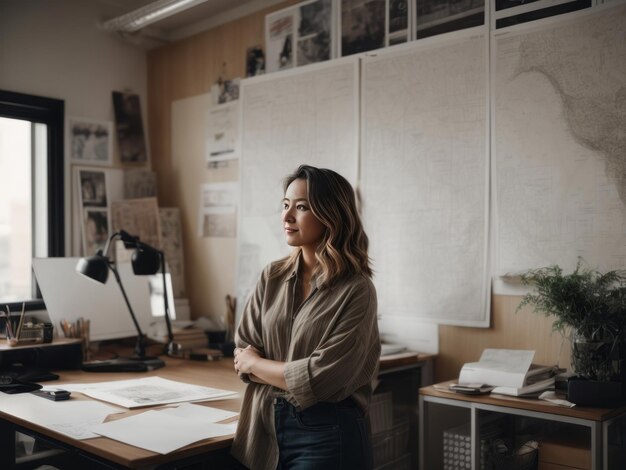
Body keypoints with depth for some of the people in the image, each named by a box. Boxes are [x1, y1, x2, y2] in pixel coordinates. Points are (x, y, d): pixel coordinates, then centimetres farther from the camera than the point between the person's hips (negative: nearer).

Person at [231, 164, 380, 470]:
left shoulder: (356, 290, -14)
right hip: (267, 425, 5)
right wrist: (294, 374, -13)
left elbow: (321, 378, -18)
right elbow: (242, 357, 3)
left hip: (328, 435, -5)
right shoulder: (272, 277, 2)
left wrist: (256, 364, -3)